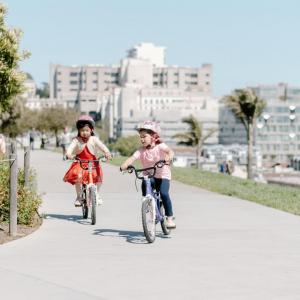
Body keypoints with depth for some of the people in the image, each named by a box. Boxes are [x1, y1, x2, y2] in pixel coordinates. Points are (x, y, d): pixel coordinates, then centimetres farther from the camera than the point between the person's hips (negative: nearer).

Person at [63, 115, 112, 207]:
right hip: (79, 163, -1)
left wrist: (107, 152, -36)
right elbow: (70, 148, -17)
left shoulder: (94, 139, -1)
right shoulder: (77, 140, -2)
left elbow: (101, 146, -15)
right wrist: (68, 154, -40)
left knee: (99, 176, -20)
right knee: (78, 176, -28)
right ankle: (79, 196, -8)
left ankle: (96, 194, 8)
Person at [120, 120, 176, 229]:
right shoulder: (141, 151, -2)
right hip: (148, 176, 4)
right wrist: (125, 165, -37)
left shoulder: (160, 146, -9)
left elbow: (169, 151, -28)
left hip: (162, 176, -3)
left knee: (163, 193, -25)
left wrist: (169, 157, -51)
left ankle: (170, 218, -9)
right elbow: (132, 158, -17)